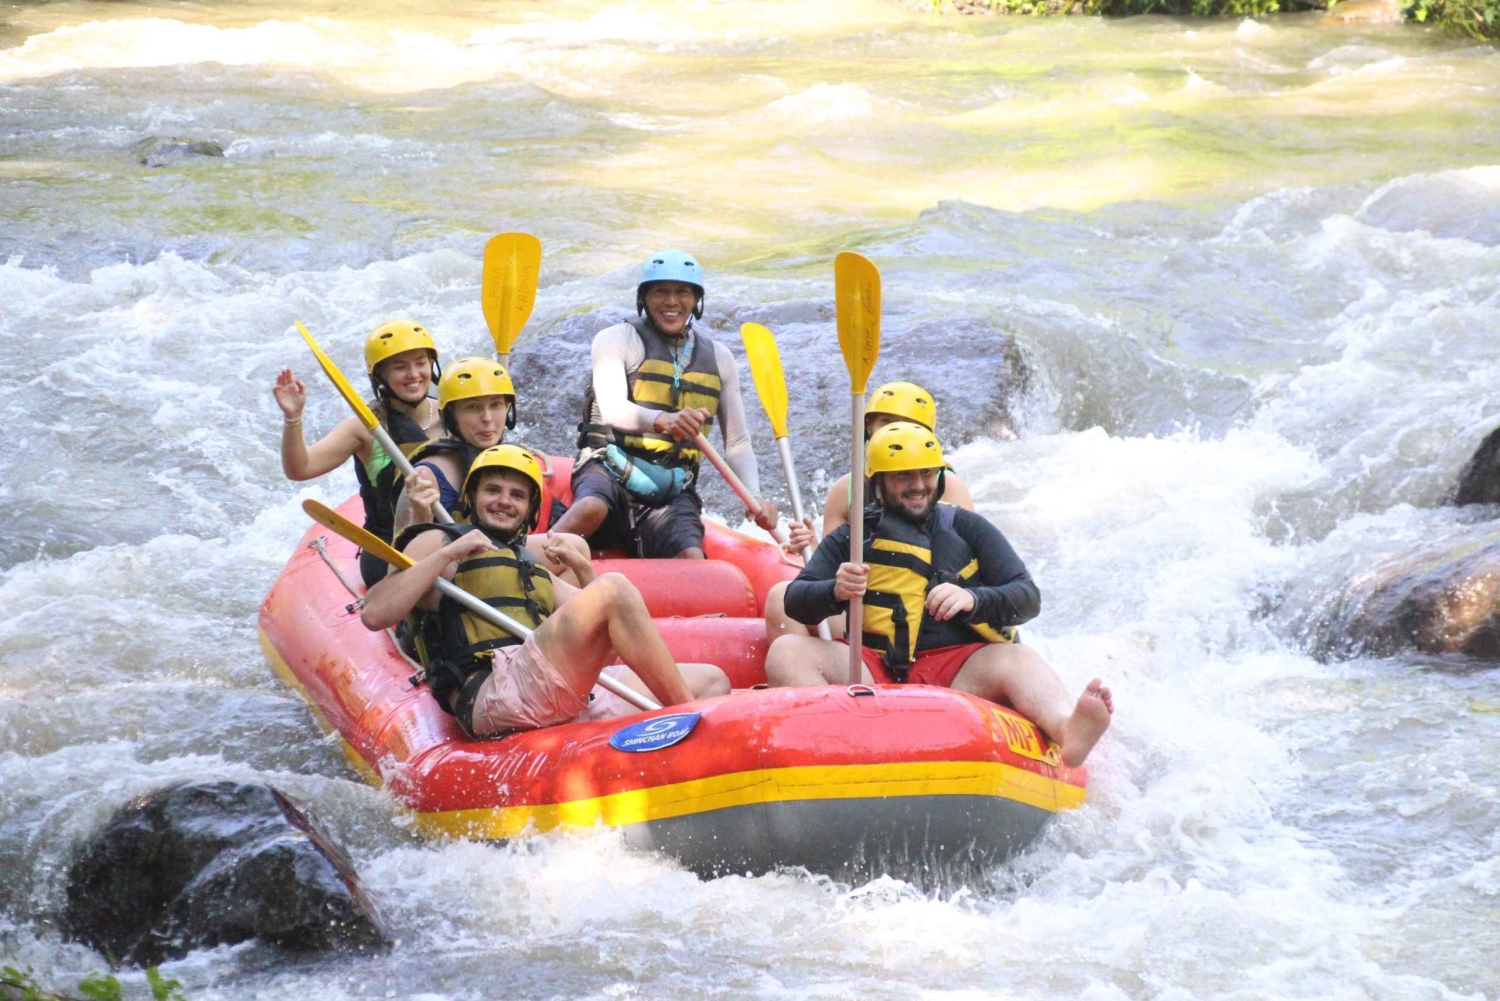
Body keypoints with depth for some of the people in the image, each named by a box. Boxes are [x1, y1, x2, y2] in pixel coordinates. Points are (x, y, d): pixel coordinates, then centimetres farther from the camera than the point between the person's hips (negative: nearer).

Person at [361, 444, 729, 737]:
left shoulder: (534, 569, 36)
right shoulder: (437, 543, 15)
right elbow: (374, 615, -3)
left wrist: (585, 573, 18)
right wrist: (445, 556, -6)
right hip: (494, 695, -8)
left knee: (711, 680, -5)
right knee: (615, 588, -22)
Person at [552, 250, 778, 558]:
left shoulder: (718, 358, 16)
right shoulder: (617, 339, 2)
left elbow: (737, 443, 15)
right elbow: (611, 408, -17)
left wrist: (755, 498, -4)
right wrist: (661, 420, -38)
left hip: (673, 492, 4)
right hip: (610, 472, -4)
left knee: (691, 560, -26)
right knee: (593, 508, -39)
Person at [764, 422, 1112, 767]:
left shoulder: (968, 528, 16)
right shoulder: (849, 539, 17)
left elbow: (1028, 598, 5)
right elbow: (795, 601, 6)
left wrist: (972, 599, -18)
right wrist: (835, 592, -19)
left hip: (960, 672, -1)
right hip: (874, 672, 1)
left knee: (1018, 661, -32)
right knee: (787, 652, -23)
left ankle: (1068, 731, -66)